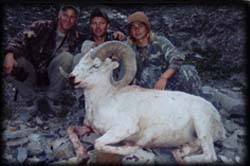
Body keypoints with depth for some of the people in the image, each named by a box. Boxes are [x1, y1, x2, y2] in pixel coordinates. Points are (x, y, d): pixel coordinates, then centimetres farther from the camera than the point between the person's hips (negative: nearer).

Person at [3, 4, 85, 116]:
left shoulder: (76, 37, 2)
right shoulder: (42, 26, -9)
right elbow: (21, 38, -23)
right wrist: (9, 54, -42)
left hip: (52, 76, 1)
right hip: (32, 73, 0)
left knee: (67, 57, -26)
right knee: (15, 60, -30)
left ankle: (51, 98, -10)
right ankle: (31, 99, -6)